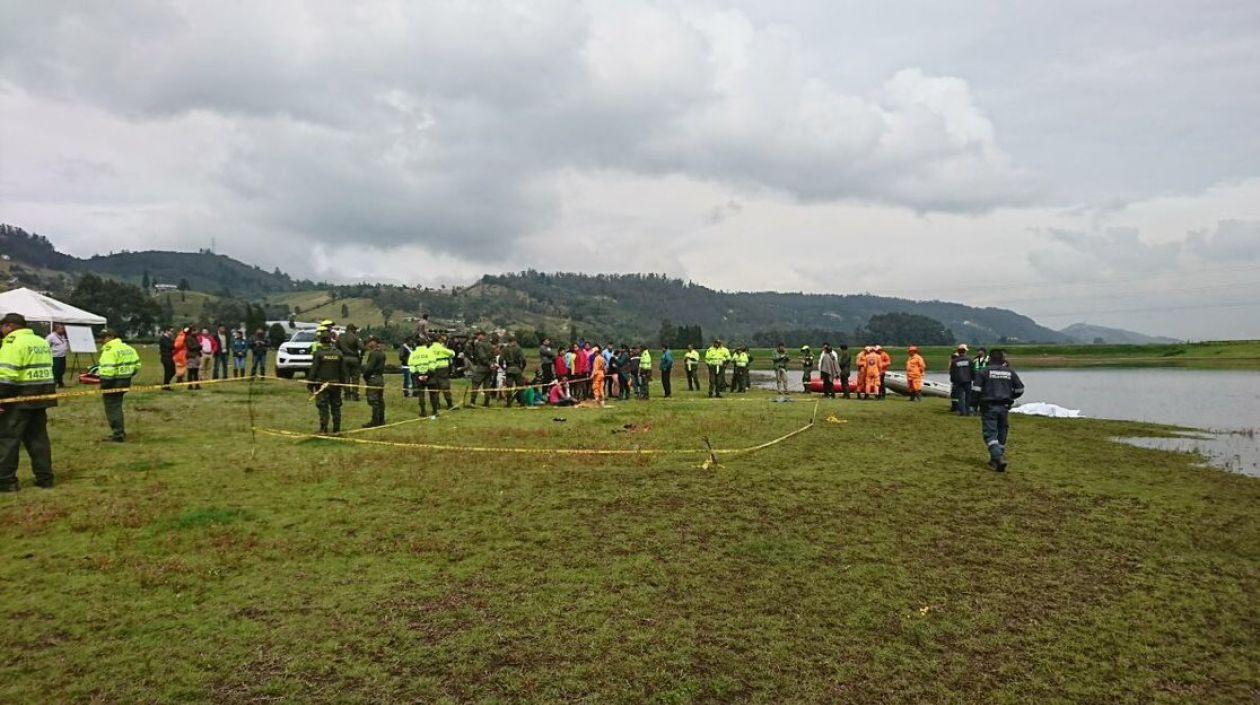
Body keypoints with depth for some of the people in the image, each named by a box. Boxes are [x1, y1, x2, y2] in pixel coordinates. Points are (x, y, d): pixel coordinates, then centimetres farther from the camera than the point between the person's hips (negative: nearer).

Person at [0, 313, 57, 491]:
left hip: (19, 398, -8)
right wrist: (42, 393, 19)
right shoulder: (42, 342, 16)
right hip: (40, 397, 8)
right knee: (38, 437, 12)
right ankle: (45, 478, 14)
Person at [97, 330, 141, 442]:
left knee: (112, 408, 2)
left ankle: (118, 434, 4)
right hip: (126, 382, 9)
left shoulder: (109, 351, -17)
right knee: (117, 406, 22)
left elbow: (107, 371, -24)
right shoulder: (129, 348, 10)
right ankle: (120, 431, 28)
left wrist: (103, 387, -17)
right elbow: (136, 365, 14)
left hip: (113, 383, -8)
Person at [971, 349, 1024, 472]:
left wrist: (979, 399, 7)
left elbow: (975, 389, -12)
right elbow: (1019, 389, 9)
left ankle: (998, 458, -24)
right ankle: (995, 460, 24)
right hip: (1004, 407, 4)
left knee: (990, 434, -5)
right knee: (1001, 433, 15)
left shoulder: (984, 371, -7)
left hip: (989, 407, -4)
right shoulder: (1010, 372, 6)